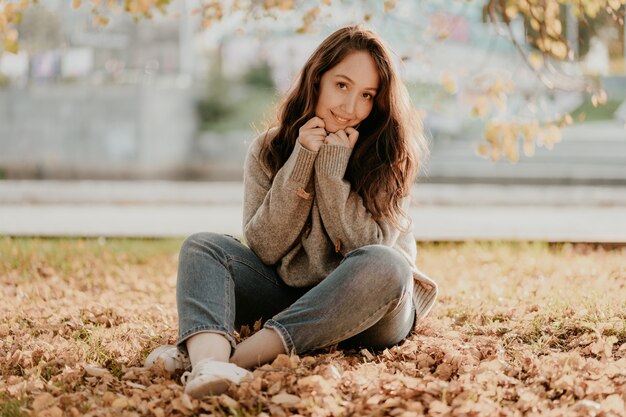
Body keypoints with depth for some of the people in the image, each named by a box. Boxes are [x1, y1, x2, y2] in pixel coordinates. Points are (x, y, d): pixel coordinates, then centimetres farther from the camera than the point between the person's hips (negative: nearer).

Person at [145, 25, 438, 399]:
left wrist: (333, 168, -19)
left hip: (368, 310, -2)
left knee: (385, 264, -34)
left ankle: (237, 356, -41)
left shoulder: (390, 157, -6)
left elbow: (371, 252, -15)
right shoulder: (269, 150, 0)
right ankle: (208, 360, -48)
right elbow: (264, 249, -8)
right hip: (287, 296, 3)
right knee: (203, 246, -16)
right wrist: (300, 162, -16)